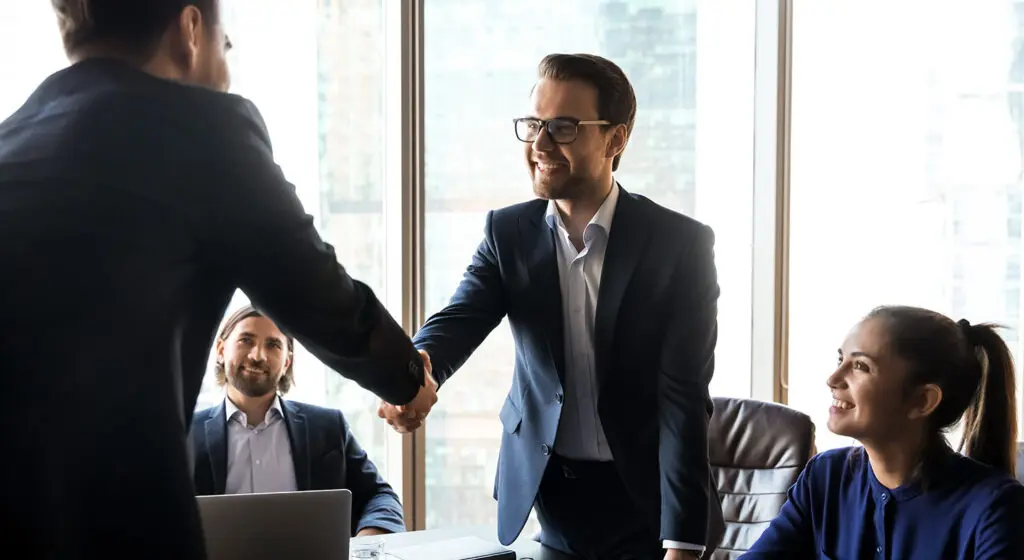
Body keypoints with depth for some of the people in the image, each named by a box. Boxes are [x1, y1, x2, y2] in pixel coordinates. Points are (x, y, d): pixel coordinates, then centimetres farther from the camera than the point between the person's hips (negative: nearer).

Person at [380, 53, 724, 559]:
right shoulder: (508, 232, -1)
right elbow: (459, 320, -15)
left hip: (645, 497, -3)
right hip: (546, 493, 3)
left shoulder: (679, 243, -12)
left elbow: (683, 398, -16)